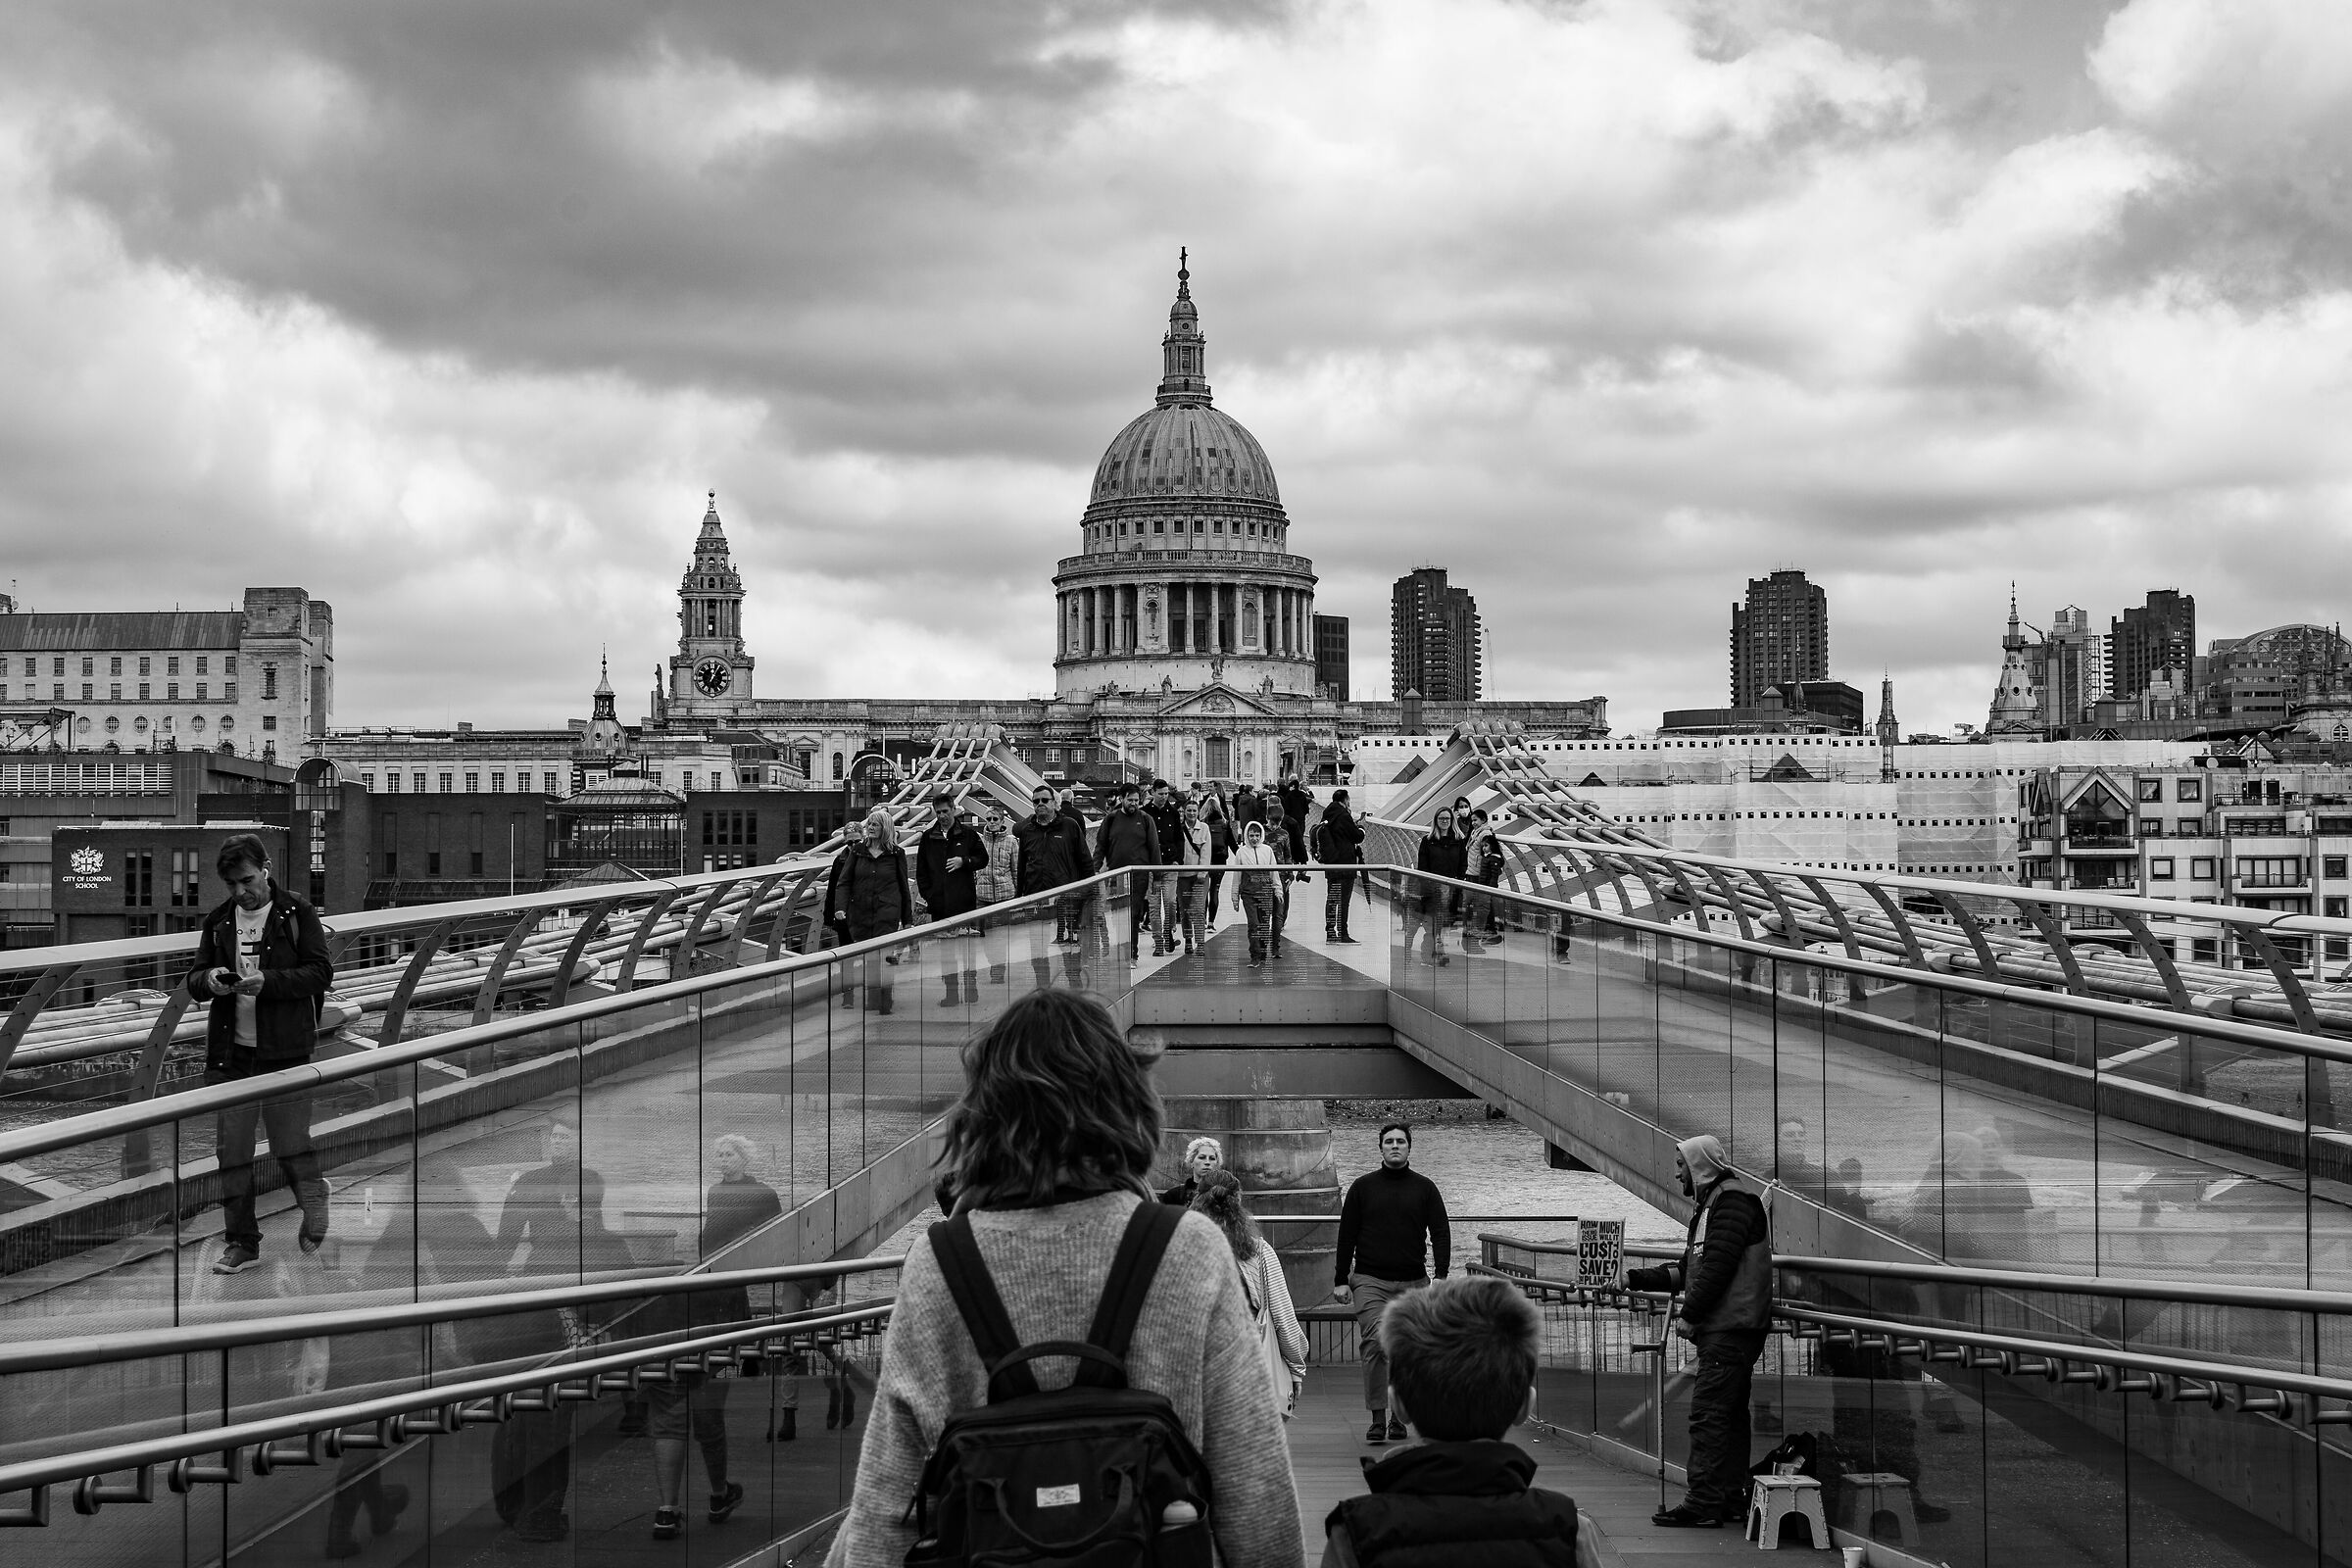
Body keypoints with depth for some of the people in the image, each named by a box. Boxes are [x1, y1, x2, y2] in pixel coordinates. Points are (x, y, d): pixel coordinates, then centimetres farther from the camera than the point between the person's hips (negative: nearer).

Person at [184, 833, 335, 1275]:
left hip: (284, 1051, -4)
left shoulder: (298, 914, -2)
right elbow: (193, 981, 13)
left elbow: (320, 971, -7)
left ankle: (313, 1199, 33)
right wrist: (210, 980, -12)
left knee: (292, 1147, 1)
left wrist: (267, 981, -21)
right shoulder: (218, 922, 10)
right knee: (231, 1153, 4)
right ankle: (241, 1242, 15)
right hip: (229, 1054, 4)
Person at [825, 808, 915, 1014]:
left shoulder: (896, 854, 3)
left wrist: (908, 920, 10)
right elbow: (843, 882, 4)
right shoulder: (857, 851, 7)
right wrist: (840, 908, -12)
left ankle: (883, 1004, -9)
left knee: (882, 958, -12)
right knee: (865, 960, 3)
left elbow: (904, 888, 9)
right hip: (859, 914, 3)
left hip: (887, 915, -2)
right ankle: (869, 1003, 12)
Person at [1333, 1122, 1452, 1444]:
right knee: (1374, 1343, -15)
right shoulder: (1362, 1187, 6)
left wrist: (1441, 1278, -7)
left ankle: (1398, 1417, 13)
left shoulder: (1425, 1188, 8)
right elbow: (1346, 1235, 8)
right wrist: (1341, 1280, 2)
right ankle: (1377, 1418, -14)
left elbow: (1441, 1234, 5)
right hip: (1370, 1281, -1)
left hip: (1412, 1283, 1)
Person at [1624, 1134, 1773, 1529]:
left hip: (1730, 1331, -11)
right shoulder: (1710, 1204, 21)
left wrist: (1689, 1316, -16)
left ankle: (1704, 1504, -13)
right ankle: (1732, 1501, 15)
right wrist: (1634, 1278, 17)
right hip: (1723, 1329, 11)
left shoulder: (1731, 1202, -12)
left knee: (1707, 1414, -11)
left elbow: (1717, 1267, -20)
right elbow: (1689, 1271, 22)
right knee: (1730, 1415, 11)